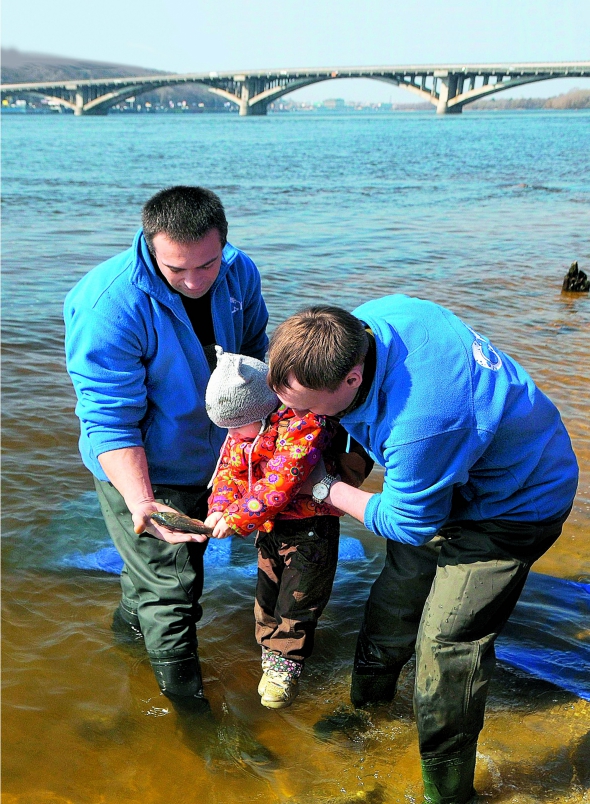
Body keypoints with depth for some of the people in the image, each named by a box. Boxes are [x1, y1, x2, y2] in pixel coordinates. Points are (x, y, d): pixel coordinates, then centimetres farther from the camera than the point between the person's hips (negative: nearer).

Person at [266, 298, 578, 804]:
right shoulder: (375, 315, -21)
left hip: (517, 503, -8)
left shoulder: (420, 423, -44)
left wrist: (326, 490, -13)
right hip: (457, 475, 9)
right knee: (396, 594, 18)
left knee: (447, 641, -7)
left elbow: (409, 523, -24)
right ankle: (368, 704, 44)